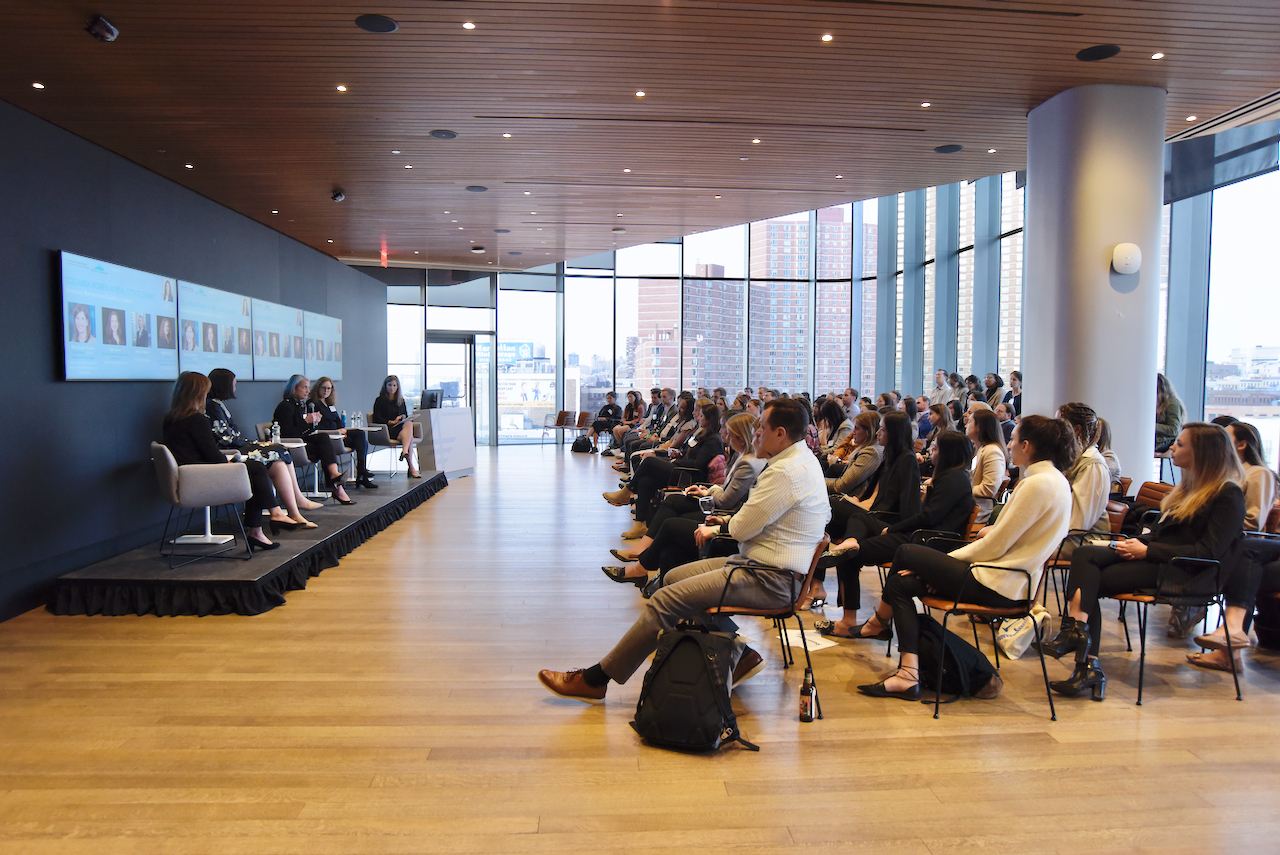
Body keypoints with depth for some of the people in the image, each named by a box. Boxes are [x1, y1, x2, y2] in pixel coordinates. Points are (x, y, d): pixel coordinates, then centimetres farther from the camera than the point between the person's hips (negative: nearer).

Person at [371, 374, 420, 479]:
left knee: (409, 424, -35)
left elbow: (406, 416, 21)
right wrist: (391, 422, -11)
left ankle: (405, 451, -51)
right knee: (409, 437, -34)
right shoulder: (380, 400, 6)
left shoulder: (401, 400, 22)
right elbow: (376, 419, -2)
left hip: (401, 428, 4)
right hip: (387, 429, -4)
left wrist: (402, 417, -3)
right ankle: (412, 468, -48)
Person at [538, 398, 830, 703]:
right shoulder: (802, 458, 13)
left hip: (770, 580, -11)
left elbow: (740, 529, -19)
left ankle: (594, 680, -7)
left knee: (666, 599, -15)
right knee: (675, 576, 12)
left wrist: (730, 522, 3)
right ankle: (738, 653, 10)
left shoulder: (785, 472, -21)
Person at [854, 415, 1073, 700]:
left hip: (997, 585, -10)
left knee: (906, 553, -3)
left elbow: (994, 547, -17)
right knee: (902, 583, 5)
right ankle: (909, 675, 7)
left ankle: (879, 622, 12)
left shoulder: (1039, 483, -17)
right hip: (1009, 580, 10)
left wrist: (948, 558, -5)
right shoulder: (1052, 479, 13)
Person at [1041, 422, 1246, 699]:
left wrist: (1148, 551, -17)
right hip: (1158, 556, 8)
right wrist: (1139, 541, 1)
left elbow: (1209, 551, -17)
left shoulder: (1228, 496, -9)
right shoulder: (1192, 485, 20)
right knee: (1084, 555, -18)